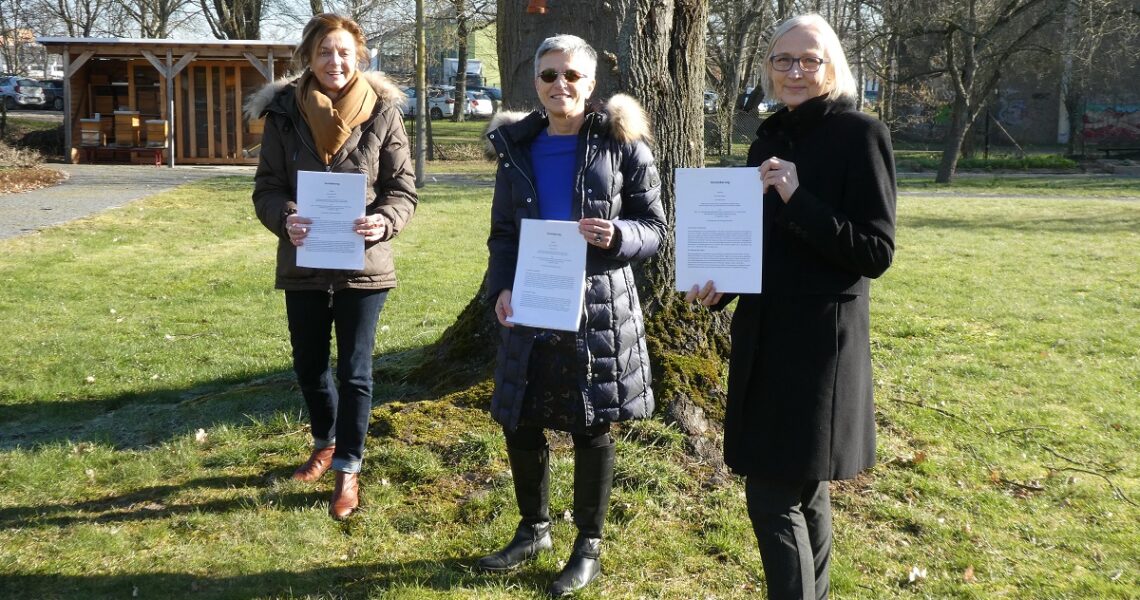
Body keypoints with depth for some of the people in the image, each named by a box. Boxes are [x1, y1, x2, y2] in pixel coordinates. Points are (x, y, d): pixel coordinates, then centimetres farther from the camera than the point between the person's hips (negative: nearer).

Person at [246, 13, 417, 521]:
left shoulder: (382, 112, -6)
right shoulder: (284, 112, -3)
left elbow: (403, 189, -3)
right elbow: (266, 189, -1)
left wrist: (385, 221, -23)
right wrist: (286, 219, -23)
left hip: (363, 264, -2)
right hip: (303, 264, 2)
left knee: (354, 372, 4)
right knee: (308, 365, 16)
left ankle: (348, 469, 19)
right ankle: (326, 443, 42)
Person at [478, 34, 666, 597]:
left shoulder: (621, 144, -4)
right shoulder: (517, 148, 6)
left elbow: (654, 226, -2)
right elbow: (503, 233, 9)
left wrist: (618, 236, -23)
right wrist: (500, 288, -7)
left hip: (600, 311, -3)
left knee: (591, 428, 7)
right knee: (519, 423, 10)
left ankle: (589, 545, 24)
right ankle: (534, 528, 34)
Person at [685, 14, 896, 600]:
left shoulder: (860, 135, -9)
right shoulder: (769, 139, 11)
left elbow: (876, 252, -15)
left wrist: (799, 201, -24)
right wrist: (720, 287, -1)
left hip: (819, 339, -7)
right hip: (765, 334, 7)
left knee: (772, 496, -7)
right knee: (801, 487, 17)